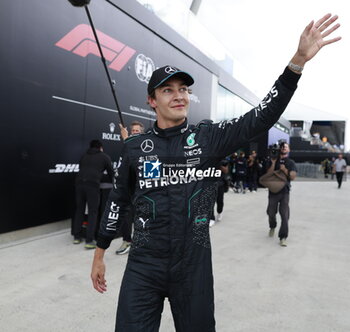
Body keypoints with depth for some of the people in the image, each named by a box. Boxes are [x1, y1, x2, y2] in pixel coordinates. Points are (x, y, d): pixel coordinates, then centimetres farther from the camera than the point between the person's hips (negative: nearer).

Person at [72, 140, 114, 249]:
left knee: (79, 210, 16)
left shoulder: (84, 156, 28)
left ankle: (77, 237, 22)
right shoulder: (105, 157, 17)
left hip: (79, 182, 5)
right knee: (93, 212, 1)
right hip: (93, 184, -4)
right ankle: (89, 241, -2)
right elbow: (111, 172, 21)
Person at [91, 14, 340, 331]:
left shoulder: (210, 137, -2)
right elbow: (119, 200, 8)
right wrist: (99, 254, 14)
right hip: (143, 266, 0)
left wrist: (298, 60, -20)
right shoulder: (135, 147, 0)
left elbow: (262, 117, -10)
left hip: (194, 265, 0)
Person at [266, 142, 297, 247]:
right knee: (271, 213, 10)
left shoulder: (291, 162, 6)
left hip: (284, 191, -1)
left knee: (285, 215, -7)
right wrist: (273, 163, -12)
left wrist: (285, 170, -17)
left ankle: (283, 237, -3)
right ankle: (272, 227, 40)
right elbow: (269, 174, -3)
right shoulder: (273, 160, 8)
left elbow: (293, 177, -4)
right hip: (273, 190, 1)